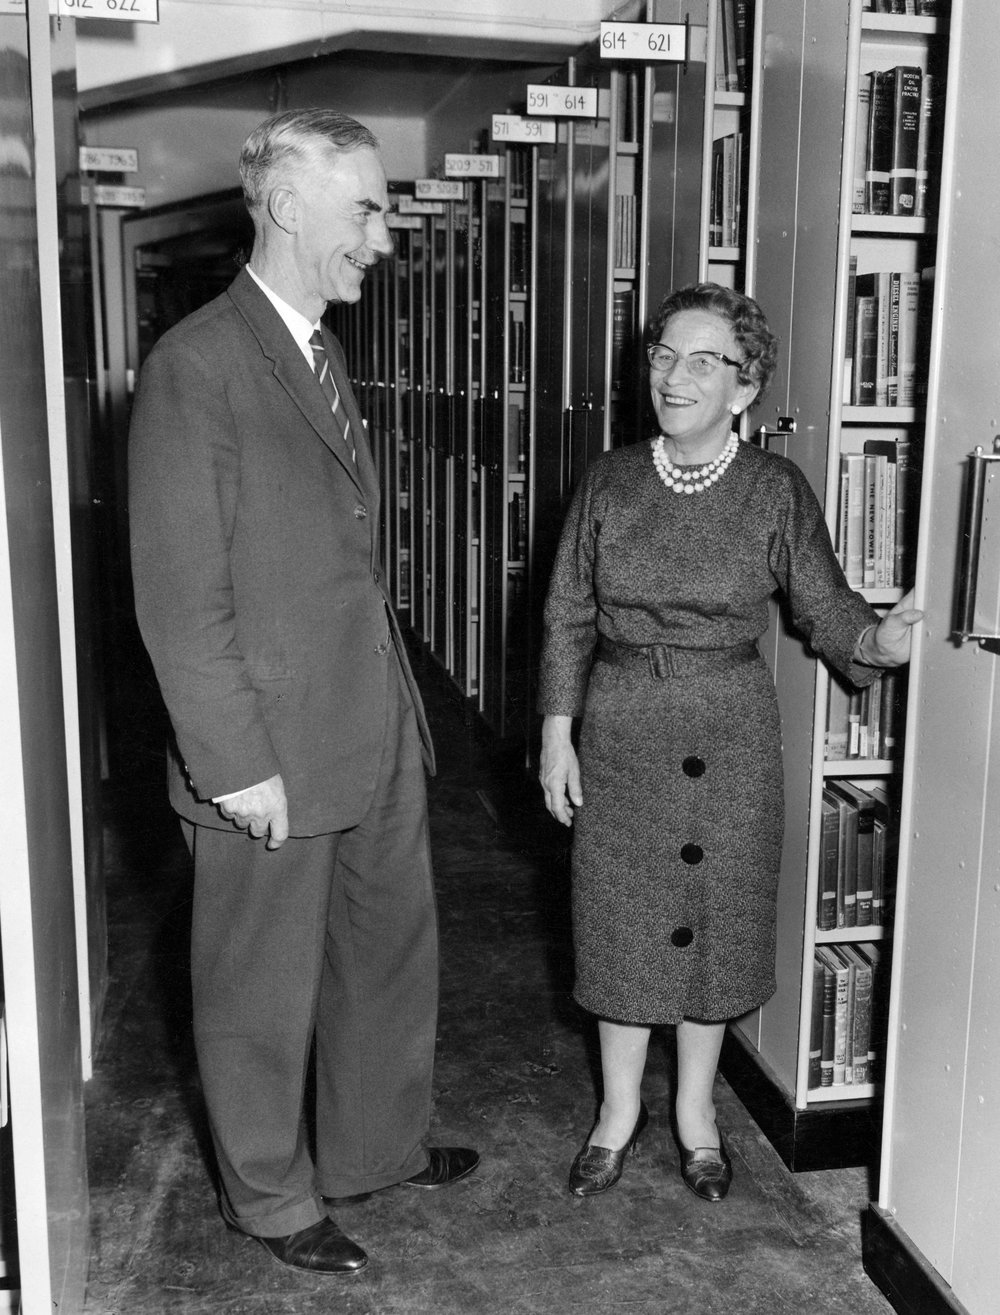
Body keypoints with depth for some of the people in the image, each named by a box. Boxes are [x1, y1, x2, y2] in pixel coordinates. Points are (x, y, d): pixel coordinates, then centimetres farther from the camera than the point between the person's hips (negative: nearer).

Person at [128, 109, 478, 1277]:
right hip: (272, 757, -8)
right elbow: (180, 600, -17)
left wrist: (395, 710, 11)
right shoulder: (195, 366, -15)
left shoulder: (321, 355, 12)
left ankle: (377, 1145, 44)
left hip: (376, 735, 8)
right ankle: (272, 1200, 35)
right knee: (263, 992, 12)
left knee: (392, 951, 21)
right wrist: (238, 765, -18)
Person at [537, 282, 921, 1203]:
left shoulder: (776, 489, -6)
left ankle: (696, 1111, 32)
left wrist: (881, 638, -24)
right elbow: (568, 616, 2)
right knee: (620, 916, 9)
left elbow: (824, 606, -2)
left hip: (729, 734, -1)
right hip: (620, 728, 1)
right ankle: (620, 1108, 31)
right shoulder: (612, 479, -2)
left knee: (717, 914, 10)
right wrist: (557, 732, 0)